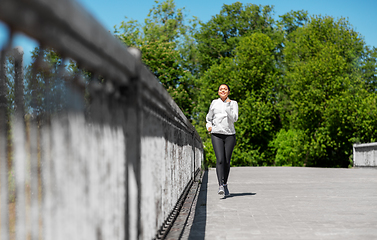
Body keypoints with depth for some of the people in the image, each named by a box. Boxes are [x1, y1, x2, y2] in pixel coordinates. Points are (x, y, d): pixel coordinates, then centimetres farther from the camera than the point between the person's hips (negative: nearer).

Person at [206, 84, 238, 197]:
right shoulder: (214, 103, 12)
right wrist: (209, 126, 4)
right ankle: (220, 185, -22)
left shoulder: (233, 103, 8)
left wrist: (228, 107, -15)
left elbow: (234, 118, -7)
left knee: (227, 161, 1)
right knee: (220, 160, -17)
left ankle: (225, 184, 20)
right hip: (216, 134, 0)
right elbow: (209, 118, 23)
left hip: (230, 134, 0)